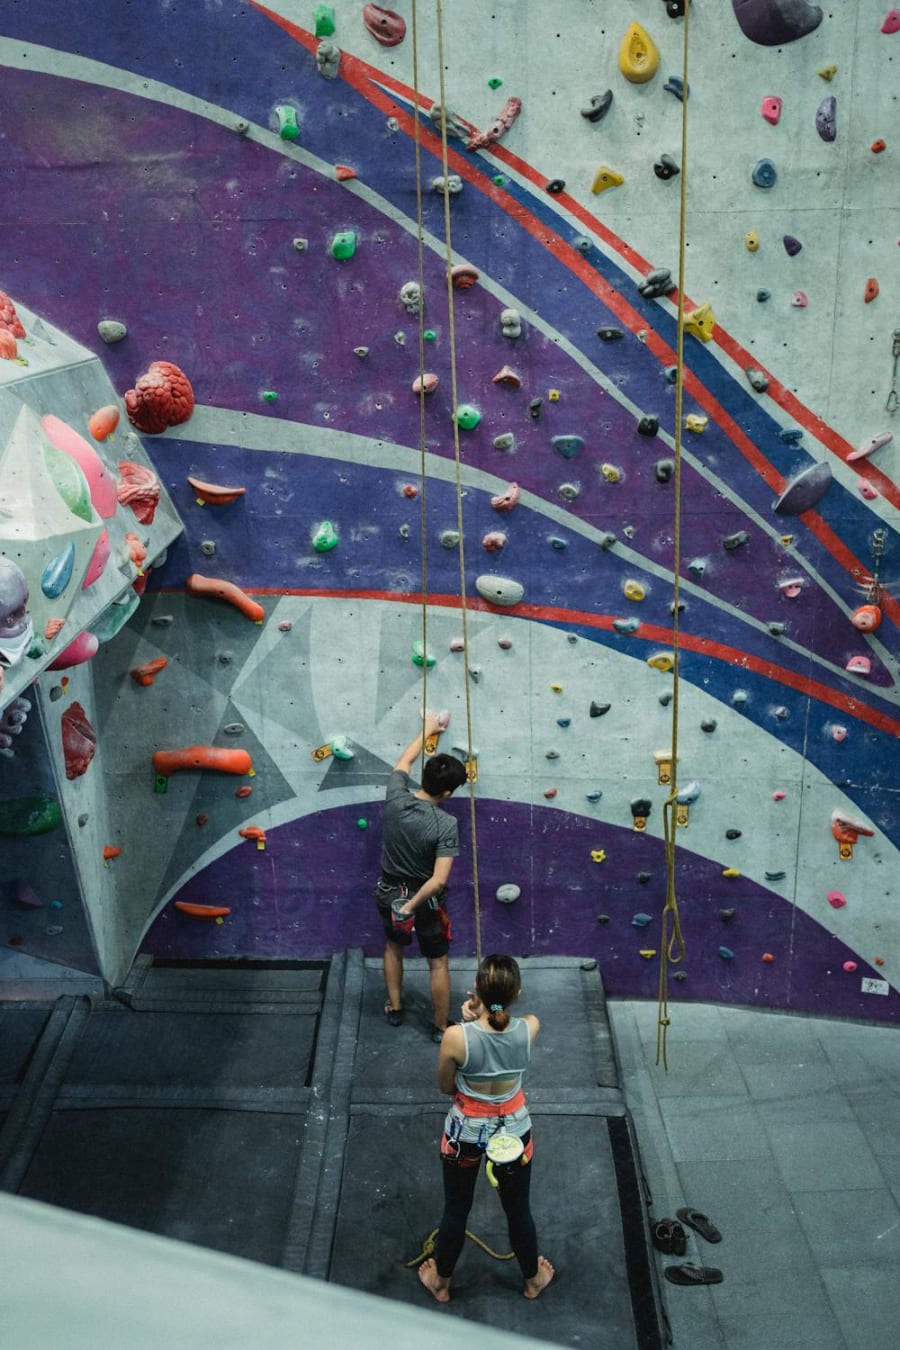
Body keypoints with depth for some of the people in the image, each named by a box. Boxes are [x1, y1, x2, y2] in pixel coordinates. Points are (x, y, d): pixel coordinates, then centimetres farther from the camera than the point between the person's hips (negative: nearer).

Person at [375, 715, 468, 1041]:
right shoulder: (446, 824, -29)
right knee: (438, 963, 18)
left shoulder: (395, 799, -19)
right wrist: (412, 906, -22)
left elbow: (404, 760, 3)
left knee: (393, 947, 31)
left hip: (390, 892, 4)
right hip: (426, 899, -4)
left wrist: (427, 730, 16)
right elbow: (439, 881, -34)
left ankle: (395, 1009, 46)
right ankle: (441, 1027, 31)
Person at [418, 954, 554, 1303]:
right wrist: (479, 1015, -16)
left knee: (456, 1210, 23)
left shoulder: (456, 1037, -30)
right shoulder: (529, 1029, -23)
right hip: (512, 1132, 1)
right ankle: (533, 1279, 49)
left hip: (466, 1131, -1)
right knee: (518, 1208, 26)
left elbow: (445, 1087, -10)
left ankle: (441, 1282, 46)